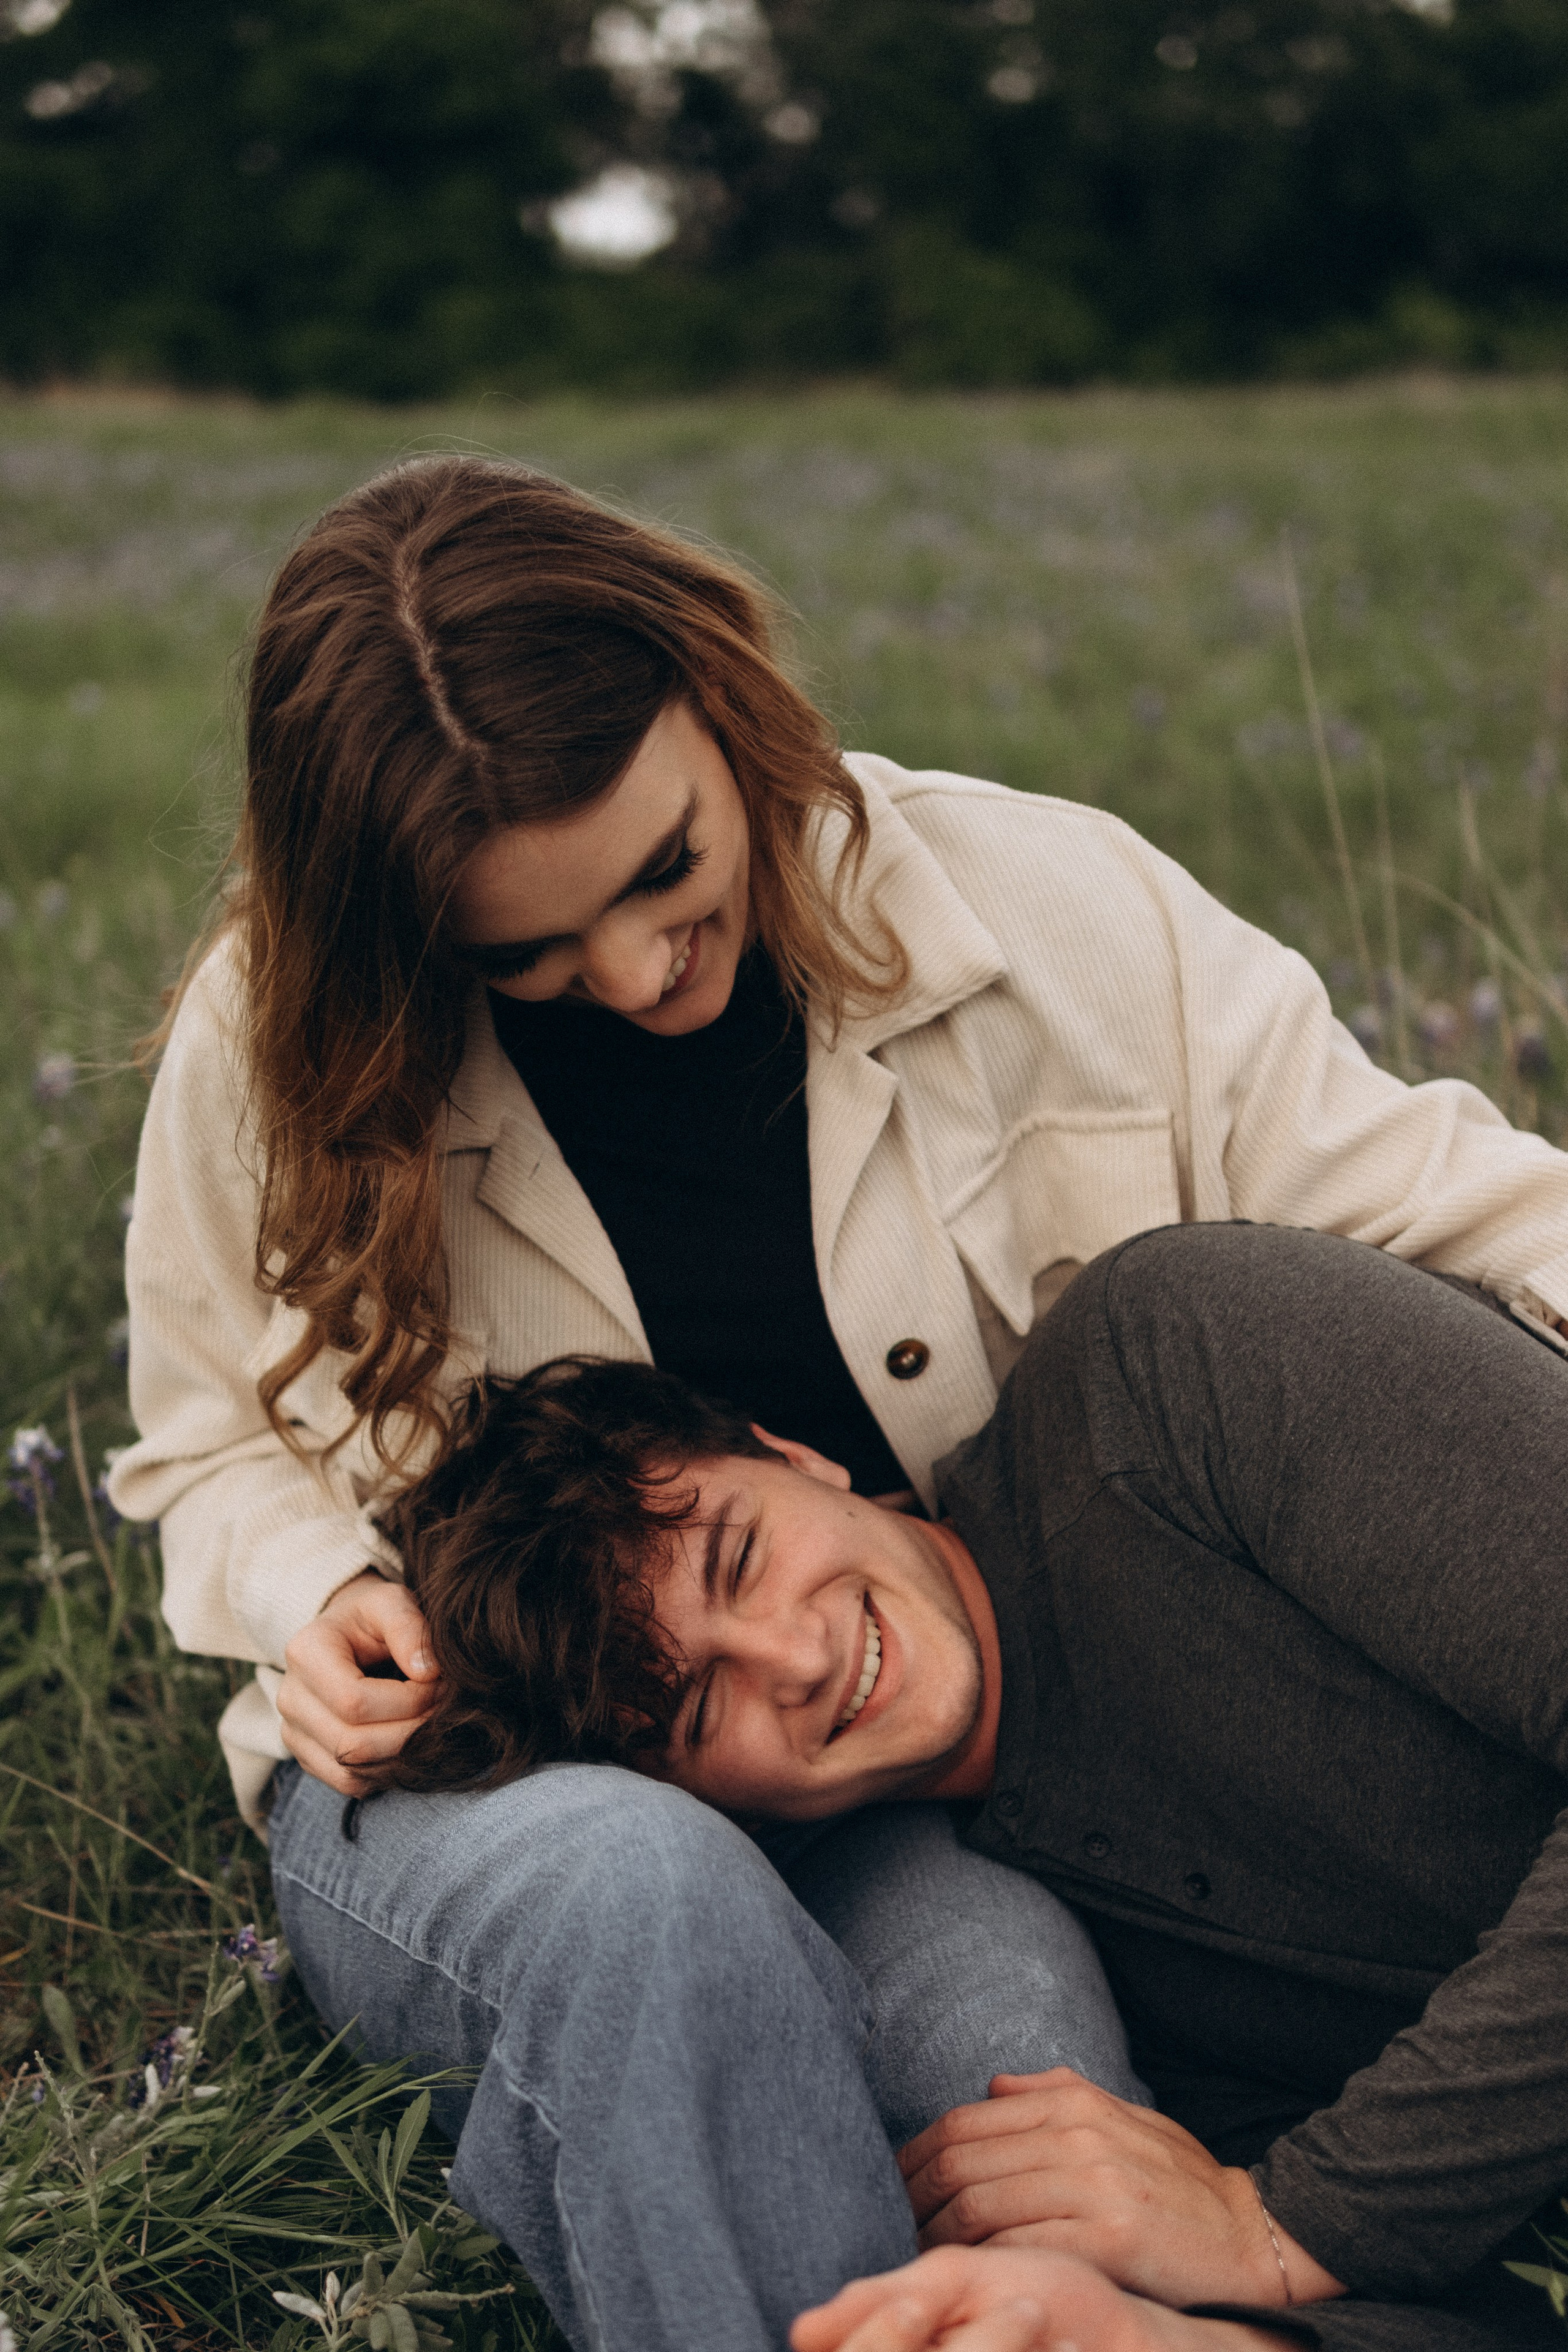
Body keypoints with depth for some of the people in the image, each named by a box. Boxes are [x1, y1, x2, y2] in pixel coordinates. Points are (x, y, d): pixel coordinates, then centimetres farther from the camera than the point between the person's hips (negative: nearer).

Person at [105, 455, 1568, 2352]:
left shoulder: (1046, 912, -7)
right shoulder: (280, 1044, -5)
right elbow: (217, 1451, 11)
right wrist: (325, 1599, -11)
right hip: (481, 1773, 0)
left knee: (1009, 1998, -35)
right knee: (649, 1899, -37)